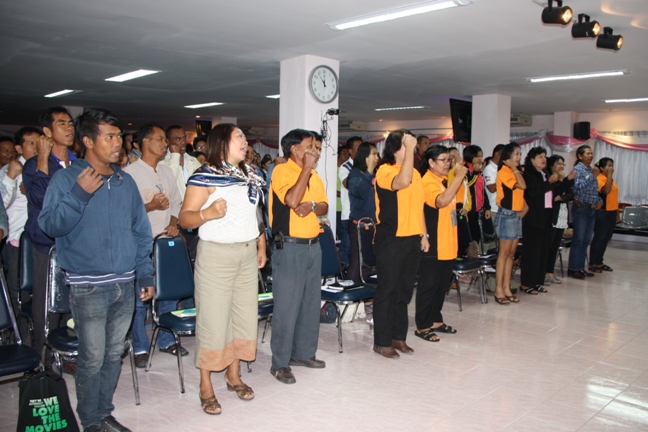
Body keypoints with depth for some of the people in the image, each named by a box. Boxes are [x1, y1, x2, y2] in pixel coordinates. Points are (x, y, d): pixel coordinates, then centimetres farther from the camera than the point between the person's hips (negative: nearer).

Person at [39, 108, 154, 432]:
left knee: (114, 354, 14)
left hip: (125, 285, 5)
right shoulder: (66, 179, -3)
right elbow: (50, 225, -12)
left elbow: (141, 231, 14)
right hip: (88, 287, -5)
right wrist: (79, 194, -22)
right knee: (92, 359, 2)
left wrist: (145, 274, 12)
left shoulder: (125, 181, 10)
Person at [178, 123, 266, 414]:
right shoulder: (205, 176, -8)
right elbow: (184, 217, -13)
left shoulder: (250, 175, 13)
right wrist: (208, 213, -31)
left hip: (248, 253, 6)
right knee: (213, 318, -2)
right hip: (216, 254, -6)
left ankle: (233, 375, 26)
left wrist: (262, 247, 17)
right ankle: (205, 386, 12)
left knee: (245, 315, 9)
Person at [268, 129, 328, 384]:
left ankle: (304, 352, 28)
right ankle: (280, 363, 7)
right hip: (289, 246, -8)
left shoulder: (314, 175, 14)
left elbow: (324, 206, 11)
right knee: (287, 305, -3)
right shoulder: (281, 171, -9)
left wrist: (311, 205, -11)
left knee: (311, 302, 14)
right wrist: (306, 167, -17)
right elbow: (292, 200, -24)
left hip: (313, 245, 8)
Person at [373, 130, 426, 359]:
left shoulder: (415, 173, 13)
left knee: (404, 290, 14)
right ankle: (382, 341, 11)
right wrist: (410, 148, -26)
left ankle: (398, 336, 27)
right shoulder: (385, 171, -11)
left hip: (412, 240, 8)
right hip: (390, 241, -7)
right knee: (386, 291, 1)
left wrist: (423, 234, 15)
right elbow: (402, 182, -33)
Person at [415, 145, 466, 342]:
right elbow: (442, 201, -33)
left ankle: (436, 320, 29)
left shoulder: (445, 180, 13)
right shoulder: (428, 182, -15)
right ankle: (422, 326, 9)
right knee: (428, 285, -1)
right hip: (433, 245, -9)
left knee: (442, 284, 17)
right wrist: (458, 177, -27)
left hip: (447, 244, 9)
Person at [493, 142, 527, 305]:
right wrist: (514, 168, -14)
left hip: (517, 215, 8)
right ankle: (498, 290, -2)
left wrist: (525, 205, 4)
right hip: (506, 214, -8)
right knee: (504, 253, -7)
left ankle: (507, 288, 14)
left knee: (511, 253, 8)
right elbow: (522, 185, -22)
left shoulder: (516, 172, 16)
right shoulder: (503, 172, -12)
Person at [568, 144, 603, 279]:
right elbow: (577, 187, -23)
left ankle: (581, 267, 19)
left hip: (592, 209, 8)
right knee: (578, 239, -5)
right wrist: (591, 176, -20)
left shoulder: (591, 170, 15)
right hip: (581, 208, -8)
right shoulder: (578, 169, -9)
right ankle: (573, 269, 3)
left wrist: (600, 201, 7)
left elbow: (595, 190, 21)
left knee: (586, 240, 11)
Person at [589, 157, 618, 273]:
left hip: (612, 212, 9)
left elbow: (613, 195, 19)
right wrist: (609, 175, -23)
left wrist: (617, 211, 18)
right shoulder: (600, 179, -12)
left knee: (606, 238, 12)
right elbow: (606, 190, -30)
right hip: (602, 212, -9)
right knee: (599, 238, -5)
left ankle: (599, 262, 21)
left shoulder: (610, 179, 15)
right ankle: (592, 264, 2)